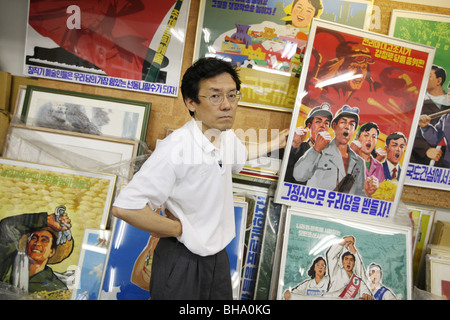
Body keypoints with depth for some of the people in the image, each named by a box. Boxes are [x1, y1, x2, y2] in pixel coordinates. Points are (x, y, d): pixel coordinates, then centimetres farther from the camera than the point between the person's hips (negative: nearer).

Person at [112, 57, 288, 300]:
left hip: (218, 255, 8)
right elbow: (124, 207, -31)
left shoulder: (227, 137, 0)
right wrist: (181, 229, -19)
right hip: (182, 261, -7)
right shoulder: (176, 147, -27)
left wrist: (274, 144, 32)